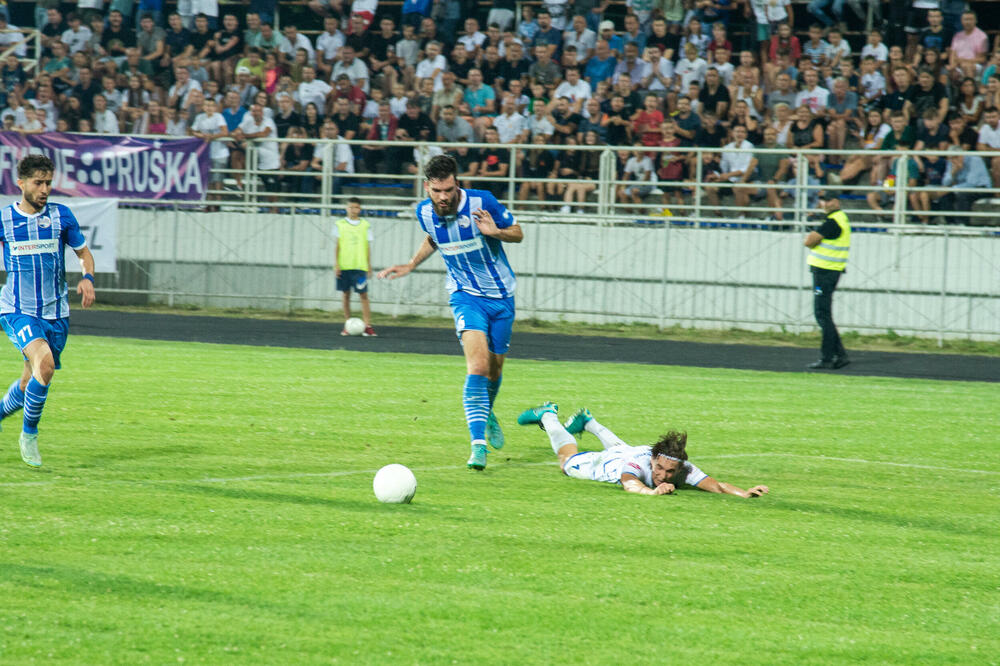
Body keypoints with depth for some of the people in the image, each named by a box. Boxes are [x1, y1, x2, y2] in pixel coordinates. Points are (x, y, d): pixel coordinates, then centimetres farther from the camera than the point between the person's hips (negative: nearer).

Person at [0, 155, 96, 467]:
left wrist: (87, 278, -8)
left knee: (30, 383, 8)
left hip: (55, 314, 3)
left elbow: (84, 252, 11)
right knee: (44, 362, -27)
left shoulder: (61, 216, 0)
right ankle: (29, 434, -9)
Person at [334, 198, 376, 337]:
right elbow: (337, 245, 6)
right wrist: (336, 264, -2)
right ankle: (347, 325, 12)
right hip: (344, 266, 1)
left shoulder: (365, 225, 7)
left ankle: (367, 326, -10)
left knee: (363, 295, -7)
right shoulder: (340, 224, 6)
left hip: (360, 266, -1)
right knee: (346, 295, 5)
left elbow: (368, 246, 9)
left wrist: (369, 266, 6)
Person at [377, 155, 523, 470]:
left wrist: (496, 232, -25)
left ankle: (486, 413, 47)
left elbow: (518, 233, -5)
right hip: (466, 296, 0)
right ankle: (478, 444, -25)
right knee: (478, 365, -21)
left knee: (494, 367, 12)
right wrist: (411, 265, 10)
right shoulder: (425, 212, -8)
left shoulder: (482, 202, -18)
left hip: (501, 296, 0)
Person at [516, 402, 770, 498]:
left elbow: (717, 484, -53)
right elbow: (630, 484, -72)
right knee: (568, 460, 26)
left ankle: (587, 421, 68)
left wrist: (744, 492, -71)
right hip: (607, 462, -4)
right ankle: (547, 415, 53)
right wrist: (653, 491, -90)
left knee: (618, 446, 39)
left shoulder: (684, 469, -44)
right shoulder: (639, 465, -51)